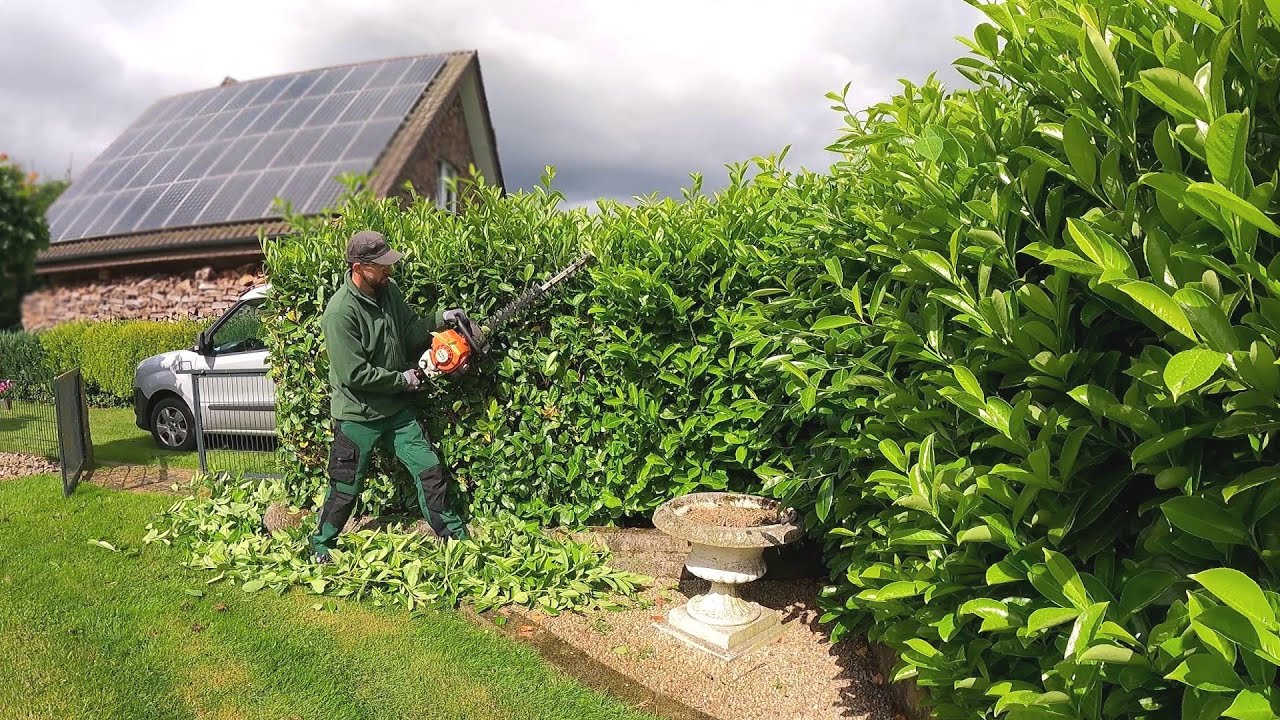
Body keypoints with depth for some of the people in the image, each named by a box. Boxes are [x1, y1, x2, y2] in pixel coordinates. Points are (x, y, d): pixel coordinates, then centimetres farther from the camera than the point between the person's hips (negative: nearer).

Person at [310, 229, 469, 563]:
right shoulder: (340, 312, -25)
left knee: (429, 468, 9)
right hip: (358, 415, -6)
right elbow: (354, 373, -26)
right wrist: (402, 379, -16)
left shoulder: (389, 289, -2)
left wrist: (439, 319, -7)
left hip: (397, 408, 6)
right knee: (347, 488, 8)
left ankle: (454, 535, 23)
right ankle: (321, 545, 32)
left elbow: (408, 332, 10)